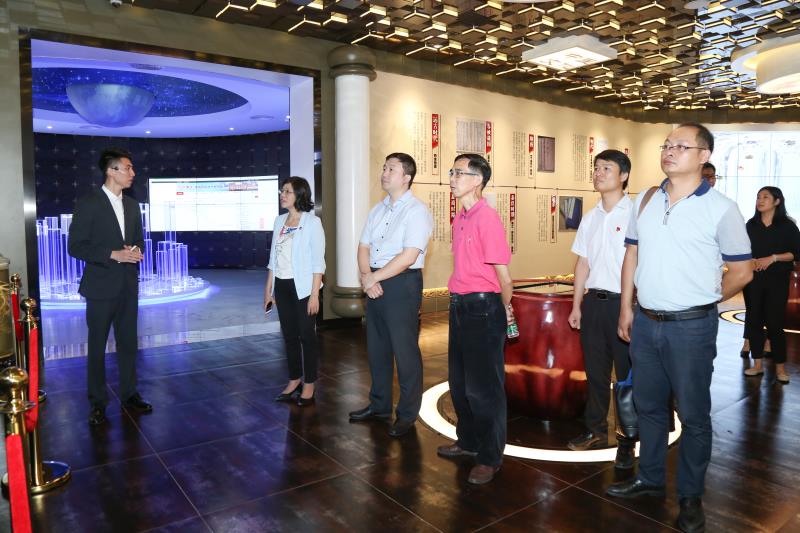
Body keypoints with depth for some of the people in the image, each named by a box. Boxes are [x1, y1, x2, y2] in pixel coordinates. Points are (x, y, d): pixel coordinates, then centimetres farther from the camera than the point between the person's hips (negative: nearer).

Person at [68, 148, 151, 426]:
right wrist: (114, 255, -19)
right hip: (101, 286, -5)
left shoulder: (132, 205, 10)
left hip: (129, 285, 5)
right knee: (97, 346, 6)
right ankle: (97, 402, 18)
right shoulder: (88, 203, -8)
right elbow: (76, 246, -11)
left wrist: (136, 251, -3)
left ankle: (129, 393, 24)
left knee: (128, 342, 12)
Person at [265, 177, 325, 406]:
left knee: (306, 335, 3)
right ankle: (294, 380, 25)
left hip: (302, 286, -5)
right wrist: (268, 288, 12)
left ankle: (309, 385, 15)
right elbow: (273, 258, 13)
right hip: (282, 286, 6)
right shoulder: (279, 220, 9)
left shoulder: (312, 222, -8)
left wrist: (314, 294, -16)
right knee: (289, 335, 12)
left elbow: (318, 262, -11)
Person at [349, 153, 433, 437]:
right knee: (376, 347, 15)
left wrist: (373, 277, -13)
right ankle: (379, 404, 32)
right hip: (375, 284, 7)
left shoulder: (417, 211, -10)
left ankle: (407, 414, 17)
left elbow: (408, 256, -19)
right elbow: (364, 247, 10)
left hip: (402, 284, -7)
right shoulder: (377, 210, 13)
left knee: (405, 350, 1)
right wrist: (366, 277, -8)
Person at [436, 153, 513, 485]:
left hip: (483, 308, -9)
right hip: (460, 306, 9)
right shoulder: (460, 219, 11)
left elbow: (503, 272, -14)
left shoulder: (487, 218, -16)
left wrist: (505, 308, -2)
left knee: (483, 387, 2)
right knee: (459, 382, 19)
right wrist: (459, 301, 17)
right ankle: (469, 441, 38)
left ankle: (490, 458, 19)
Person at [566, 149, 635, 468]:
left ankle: (627, 442, 21)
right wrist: (577, 305, 13)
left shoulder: (635, 214, -9)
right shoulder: (590, 218, 11)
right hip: (593, 301, 6)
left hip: (624, 302, -6)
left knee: (627, 375, 6)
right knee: (595, 371, 15)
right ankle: (595, 430, 31)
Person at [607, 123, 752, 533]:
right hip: (645, 323, 5)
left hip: (691, 327, -4)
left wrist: (701, 300, 4)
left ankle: (690, 497, 27)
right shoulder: (644, 201, 5)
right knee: (648, 406, 18)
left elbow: (742, 271, -2)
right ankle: (650, 478, 36)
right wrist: (626, 308, 8)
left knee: (693, 415, 9)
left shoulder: (720, 208, -9)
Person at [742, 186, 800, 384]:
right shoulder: (751, 224, 8)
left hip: (777, 280, -3)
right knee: (753, 320, 4)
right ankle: (757, 364, 14)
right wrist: (749, 261, -8)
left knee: (774, 322, -3)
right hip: (753, 279, 3)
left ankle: (780, 367, 10)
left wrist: (772, 258, -15)